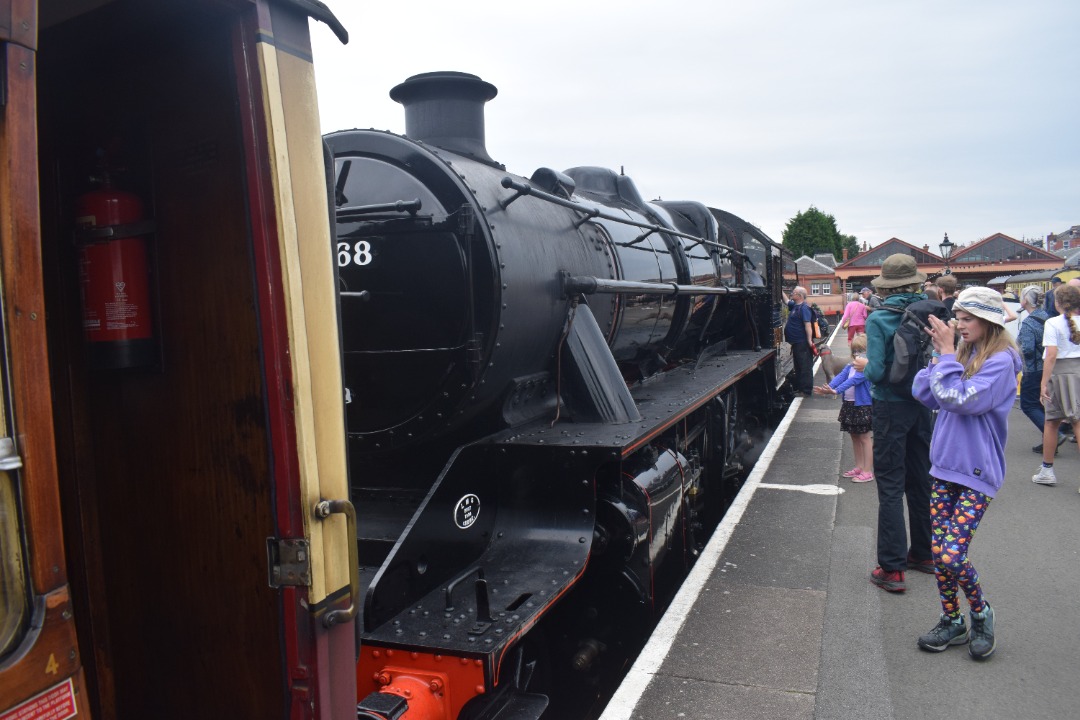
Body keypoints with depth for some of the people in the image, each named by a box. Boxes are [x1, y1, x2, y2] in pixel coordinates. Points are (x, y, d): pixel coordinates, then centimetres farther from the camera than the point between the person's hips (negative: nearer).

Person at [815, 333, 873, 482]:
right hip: (849, 404, 8)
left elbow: (854, 380, -27)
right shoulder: (849, 366, 9)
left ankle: (868, 471, 5)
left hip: (863, 406, -8)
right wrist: (828, 388, -24)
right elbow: (840, 377, -5)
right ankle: (859, 467, 29)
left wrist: (836, 391, -37)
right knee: (854, 436, 16)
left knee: (864, 437, -1)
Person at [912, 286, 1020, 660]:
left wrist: (947, 353, -17)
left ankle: (981, 614, 19)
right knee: (939, 552, 9)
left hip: (978, 473, -7)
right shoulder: (963, 353, 8)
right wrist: (940, 354, -6)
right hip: (945, 466, 7)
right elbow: (923, 393, 3)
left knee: (952, 556, -9)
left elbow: (961, 400, -23)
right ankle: (952, 622, 26)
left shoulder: (1000, 361, -13)